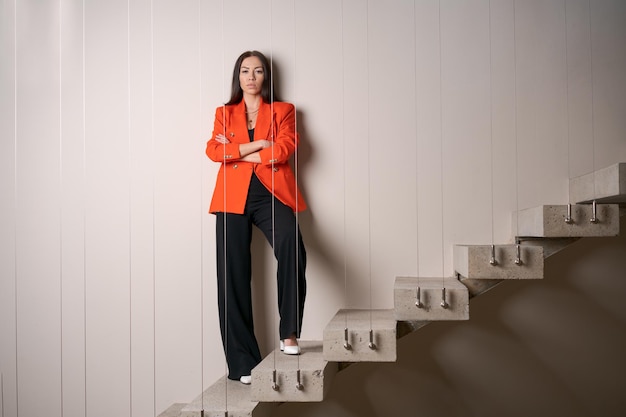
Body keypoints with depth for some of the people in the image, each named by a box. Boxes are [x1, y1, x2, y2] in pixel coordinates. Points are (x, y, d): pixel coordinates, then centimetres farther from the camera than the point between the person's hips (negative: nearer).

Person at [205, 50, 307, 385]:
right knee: (233, 278, -5)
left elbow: (284, 149, -3)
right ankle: (243, 363, -1)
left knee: (291, 245, -32)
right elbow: (213, 150, 3)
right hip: (233, 198, 2)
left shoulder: (282, 110, 17)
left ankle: (289, 333, -21)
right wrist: (256, 145, -5)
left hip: (271, 194, -2)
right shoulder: (224, 113, 22)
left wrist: (236, 152, 0)